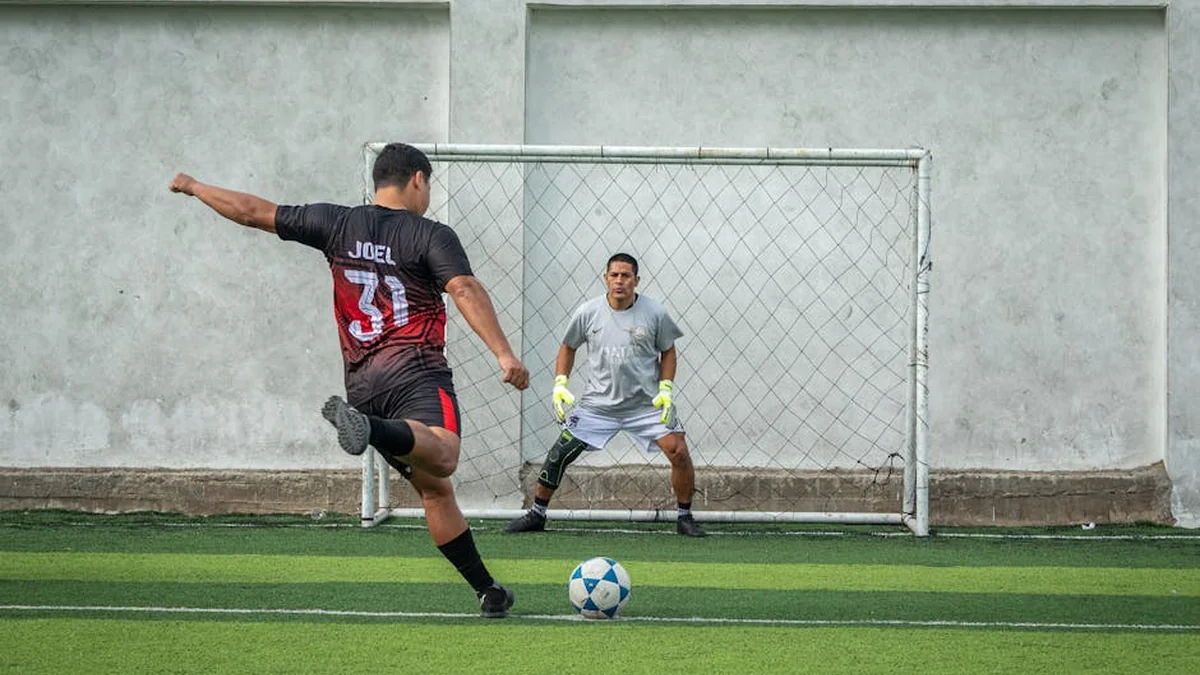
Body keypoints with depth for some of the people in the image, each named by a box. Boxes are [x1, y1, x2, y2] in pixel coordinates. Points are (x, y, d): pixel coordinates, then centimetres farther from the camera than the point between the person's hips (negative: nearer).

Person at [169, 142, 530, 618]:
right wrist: (504, 354, -20)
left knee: (433, 488, 11)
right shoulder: (431, 236, 4)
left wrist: (193, 187, 36)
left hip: (361, 380, 6)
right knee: (442, 456, -33)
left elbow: (254, 212, 20)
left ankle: (488, 591, 8)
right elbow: (466, 290, -12)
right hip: (414, 372, -6)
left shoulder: (338, 225, 15)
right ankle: (368, 429, -59)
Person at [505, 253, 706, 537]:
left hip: (646, 403, -1)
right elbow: (568, 347, 11)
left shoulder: (655, 313, -7)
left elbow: (668, 352, 6)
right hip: (598, 404, 1)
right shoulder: (588, 312, -4)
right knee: (559, 454, -4)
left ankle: (685, 516, 5)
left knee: (679, 452, -14)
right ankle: (536, 514, 13)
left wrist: (666, 389, -5)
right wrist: (560, 384, 0)